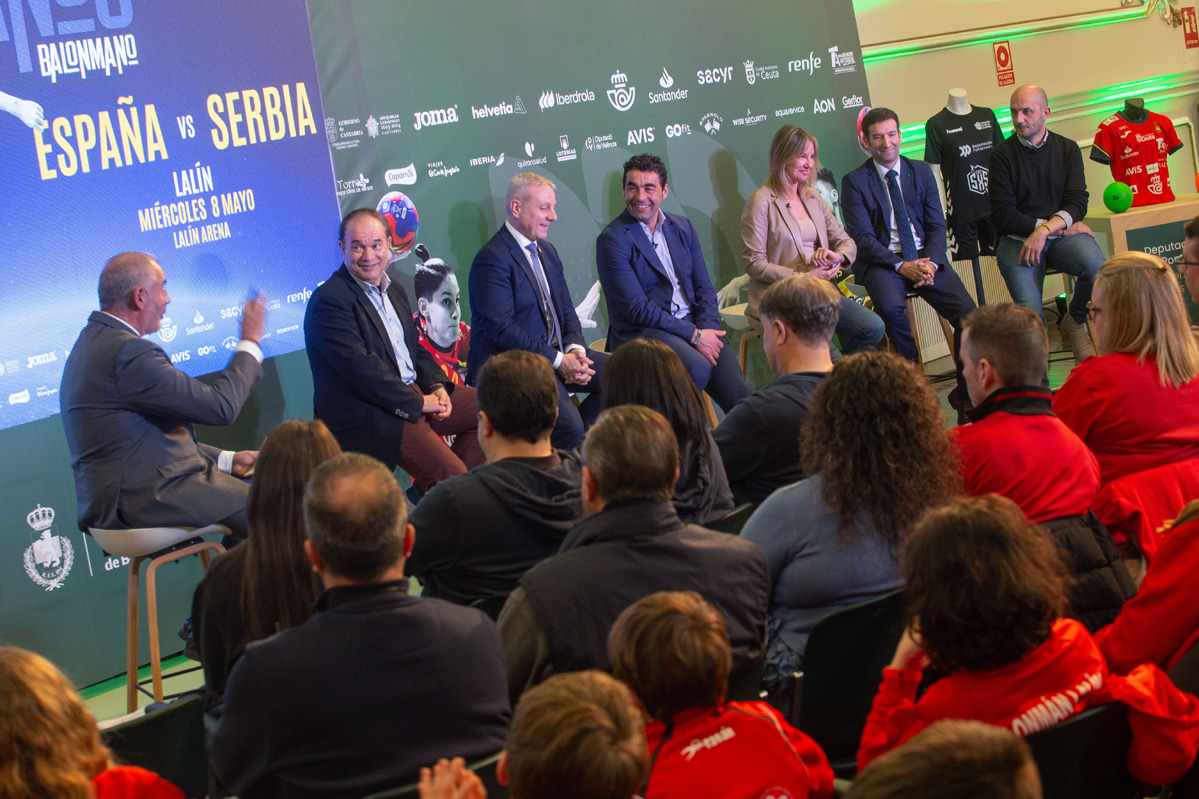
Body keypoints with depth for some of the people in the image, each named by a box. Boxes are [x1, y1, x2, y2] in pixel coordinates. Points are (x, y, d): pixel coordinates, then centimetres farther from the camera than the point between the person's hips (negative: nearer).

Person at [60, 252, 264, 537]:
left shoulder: (94, 341, 17)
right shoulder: (128, 352, -18)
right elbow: (220, 406, -14)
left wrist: (225, 459, 15)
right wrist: (250, 343, 0)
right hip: (146, 500, -11)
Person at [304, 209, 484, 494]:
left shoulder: (394, 290, 16)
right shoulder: (328, 301, -13)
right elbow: (359, 367, -21)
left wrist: (437, 387, 0)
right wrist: (416, 402, -18)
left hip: (417, 393, 10)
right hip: (372, 414, -10)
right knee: (448, 473, -25)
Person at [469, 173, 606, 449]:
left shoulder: (547, 251, 18)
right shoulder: (492, 259, -12)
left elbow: (566, 310, 18)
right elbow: (501, 328, -19)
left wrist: (575, 349, -5)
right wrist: (557, 361, -21)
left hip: (558, 355, 9)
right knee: (569, 428, -28)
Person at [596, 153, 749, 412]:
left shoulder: (683, 227, 14)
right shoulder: (612, 239, -7)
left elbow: (703, 287, 13)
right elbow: (636, 308, -13)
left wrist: (706, 329, -7)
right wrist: (693, 335, -17)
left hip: (694, 327, 6)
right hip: (640, 332, -5)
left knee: (740, 397, -17)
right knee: (698, 367, -34)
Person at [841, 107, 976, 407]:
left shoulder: (922, 172, 12)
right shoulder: (854, 182, 1)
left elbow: (936, 225, 7)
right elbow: (863, 238, -7)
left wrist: (930, 262, -13)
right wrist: (902, 267, -19)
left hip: (925, 258, 3)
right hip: (882, 261, -3)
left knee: (968, 312, -20)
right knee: (889, 305, -37)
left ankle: (966, 389, -2)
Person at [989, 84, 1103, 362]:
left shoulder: (1067, 149, 11)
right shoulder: (1002, 155, 2)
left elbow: (1078, 203, 0)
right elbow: (1003, 214, -5)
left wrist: (1045, 230, -19)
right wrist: (1062, 223, -9)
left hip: (1062, 235, 2)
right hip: (1017, 239, -2)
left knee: (1098, 268, -30)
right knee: (1029, 310, -28)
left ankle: (1075, 321, 2)